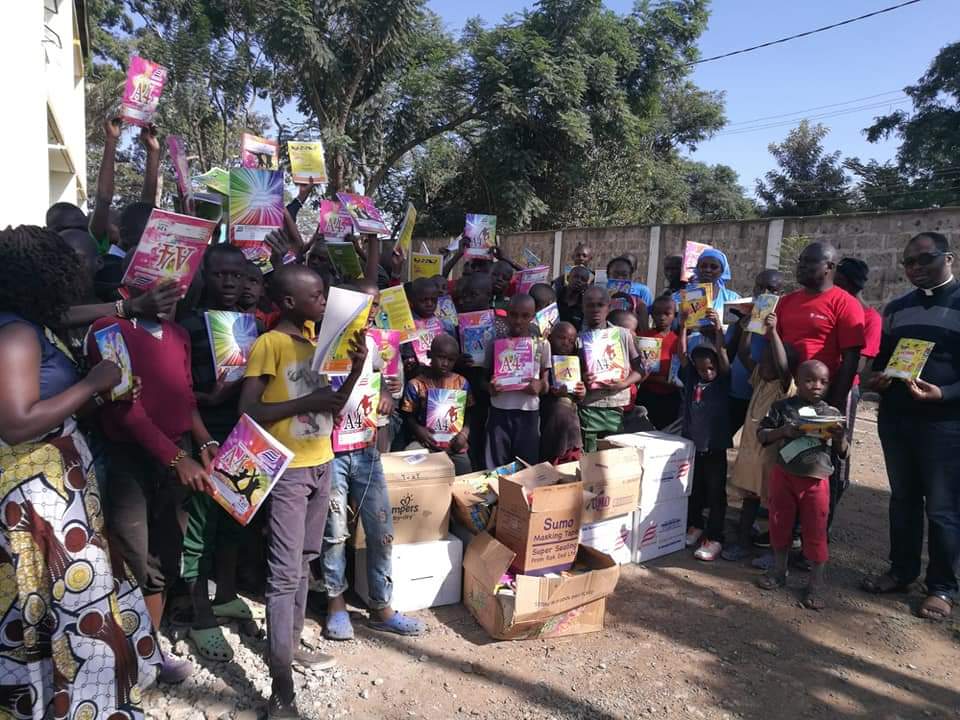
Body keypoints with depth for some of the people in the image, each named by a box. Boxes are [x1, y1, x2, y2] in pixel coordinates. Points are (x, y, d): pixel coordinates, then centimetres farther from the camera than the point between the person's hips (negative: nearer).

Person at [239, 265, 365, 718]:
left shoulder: (318, 338, 9)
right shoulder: (268, 345, -13)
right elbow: (247, 412, -17)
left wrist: (356, 367, -4)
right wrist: (306, 402, -22)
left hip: (321, 463, 7)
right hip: (287, 470, -7)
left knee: (304, 562, 18)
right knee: (285, 574, -5)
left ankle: (292, 643, 35)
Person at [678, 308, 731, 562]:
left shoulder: (723, 381, -3)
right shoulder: (691, 379, 4)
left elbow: (723, 356, -17)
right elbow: (683, 354, -4)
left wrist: (718, 329, -27)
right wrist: (683, 325, -12)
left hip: (715, 446, -4)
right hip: (691, 443, 4)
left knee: (715, 493, 3)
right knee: (693, 490, 17)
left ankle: (714, 538, 9)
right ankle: (695, 526, 34)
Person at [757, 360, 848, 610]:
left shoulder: (832, 414, 0)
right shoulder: (782, 407, -3)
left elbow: (842, 453, 5)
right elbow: (761, 435, -2)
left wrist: (840, 437, -16)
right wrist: (783, 431, -19)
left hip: (816, 480, 0)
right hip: (783, 476, 1)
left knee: (815, 533, 4)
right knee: (780, 525, 13)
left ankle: (816, 584, 17)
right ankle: (779, 571, 31)